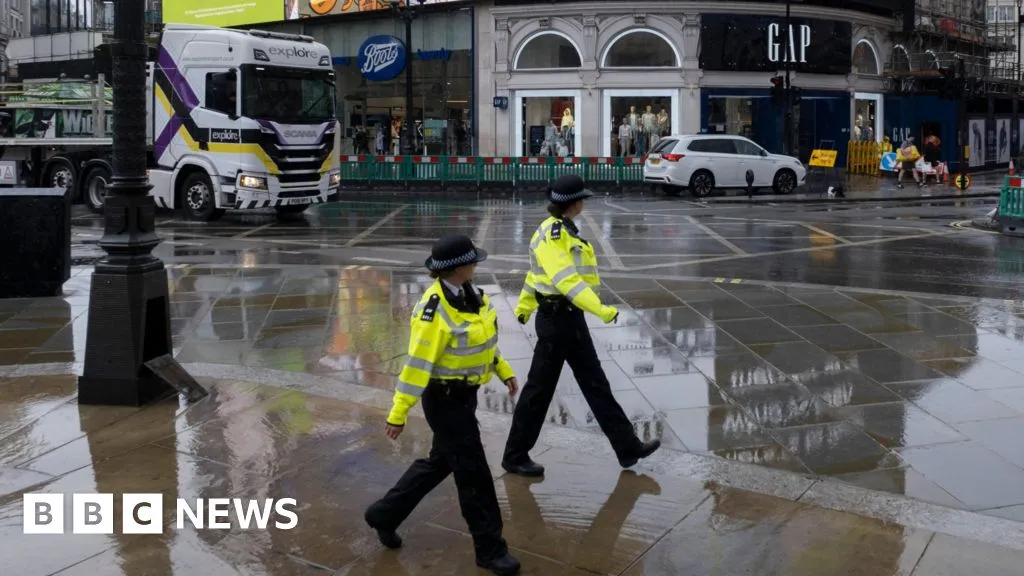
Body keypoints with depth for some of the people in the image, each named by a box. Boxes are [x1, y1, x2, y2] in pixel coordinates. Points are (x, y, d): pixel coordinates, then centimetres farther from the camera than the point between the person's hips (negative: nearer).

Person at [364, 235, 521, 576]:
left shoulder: (469, 292, 1)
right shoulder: (435, 308, -25)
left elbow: (483, 336, 16)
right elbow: (417, 362, -24)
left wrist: (504, 371, 16)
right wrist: (399, 413, -21)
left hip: (464, 393, 9)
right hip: (445, 398, -9)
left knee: (440, 462, 22)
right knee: (472, 471, 1)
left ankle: (384, 515, 38)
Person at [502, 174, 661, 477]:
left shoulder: (562, 231, 12)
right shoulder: (551, 235, -19)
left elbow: (538, 272, 22)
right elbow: (566, 280, -30)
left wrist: (524, 307, 32)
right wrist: (601, 309, -35)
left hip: (569, 318, 10)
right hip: (557, 319, -10)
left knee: (595, 384, 13)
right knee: (540, 388, 1)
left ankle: (628, 447, 21)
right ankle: (515, 456, 15)